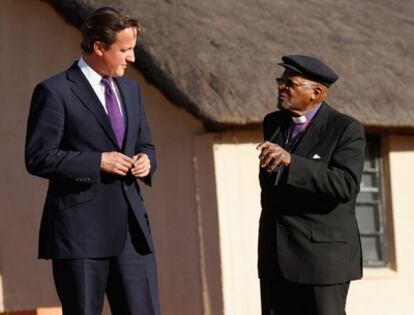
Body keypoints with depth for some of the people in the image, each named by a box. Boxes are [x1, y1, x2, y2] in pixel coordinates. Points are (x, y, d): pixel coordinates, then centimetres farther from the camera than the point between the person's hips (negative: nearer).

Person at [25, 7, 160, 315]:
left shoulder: (130, 90, 16)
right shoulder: (55, 92, -7)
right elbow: (38, 157, -11)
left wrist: (146, 160, 2)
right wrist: (98, 162, -16)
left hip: (131, 228, 6)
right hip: (80, 230, -6)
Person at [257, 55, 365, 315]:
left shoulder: (346, 129, -9)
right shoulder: (273, 123, 12)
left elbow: (346, 184, -24)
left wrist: (290, 161, -31)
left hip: (323, 253, -6)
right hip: (276, 254, 6)